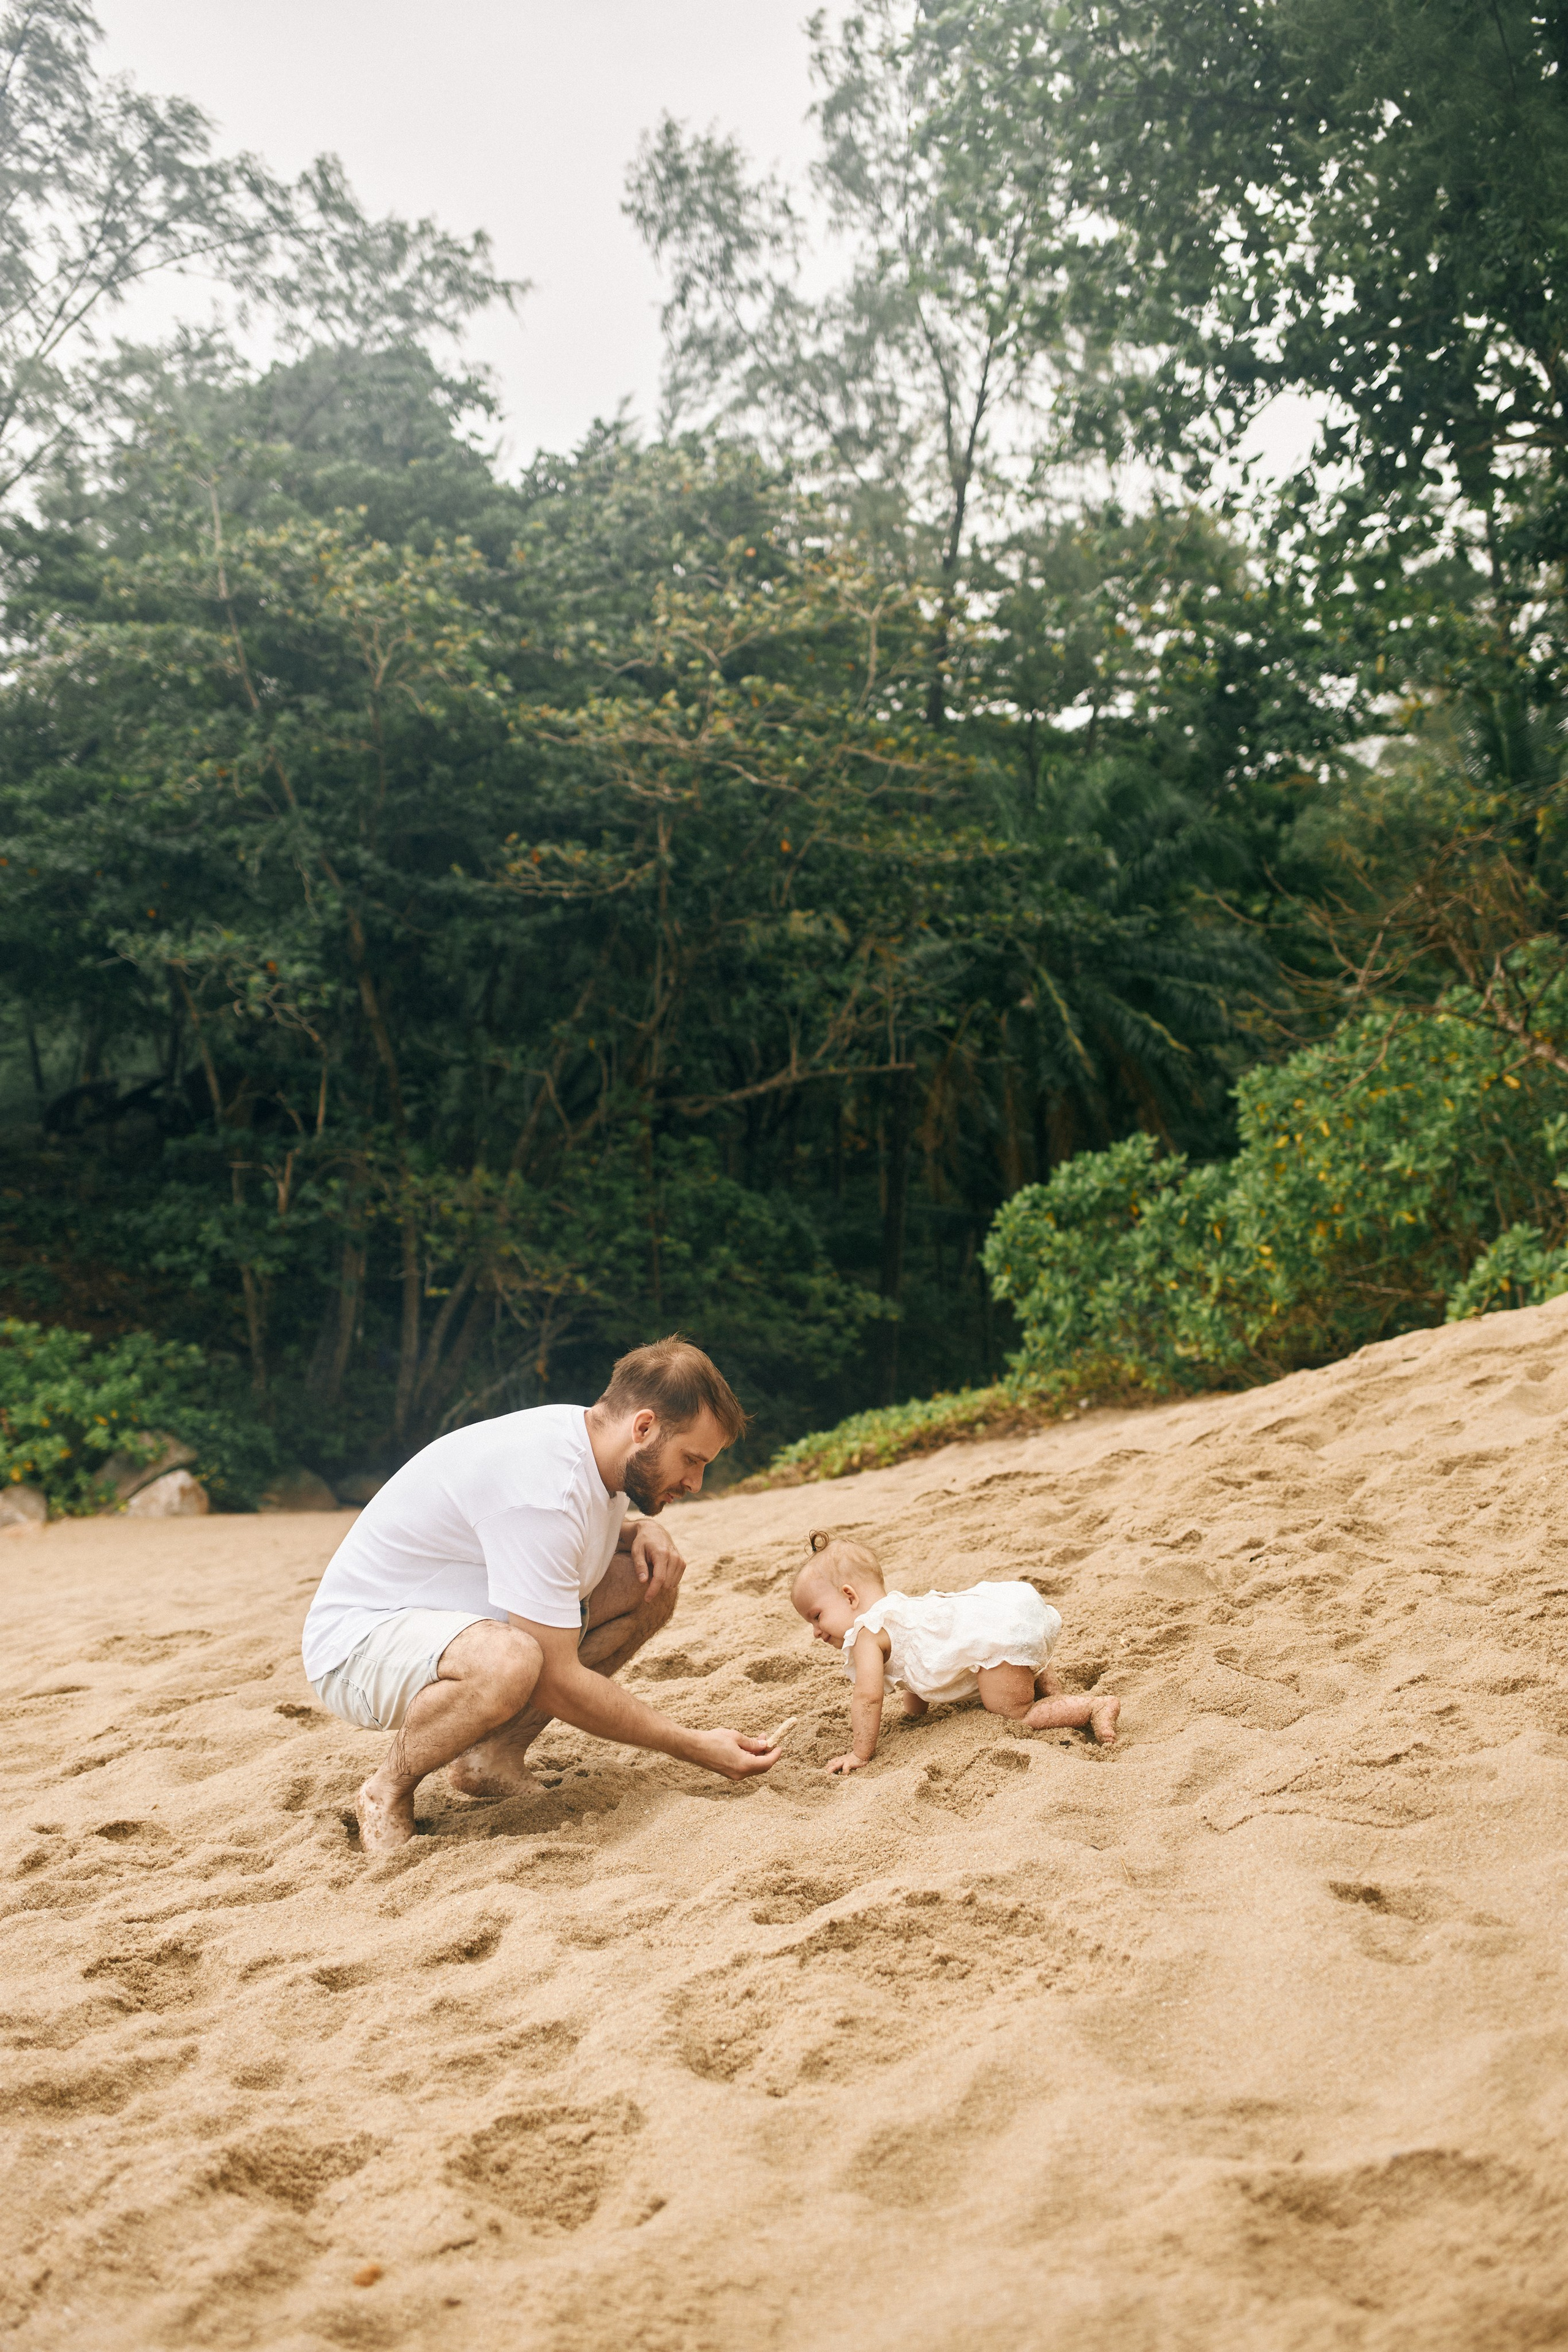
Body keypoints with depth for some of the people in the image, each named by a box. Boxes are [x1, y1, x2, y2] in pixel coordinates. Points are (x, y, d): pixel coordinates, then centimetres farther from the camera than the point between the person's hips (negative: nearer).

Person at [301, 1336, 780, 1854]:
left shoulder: (587, 1435, -3)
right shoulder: (543, 1485, -31)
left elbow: (583, 1540, 21)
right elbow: (557, 1683, -28)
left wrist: (644, 1531, -3)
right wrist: (696, 1747, -21)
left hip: (462, 1616, 10)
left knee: (650, 1583, -3)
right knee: (508, 1660, -41)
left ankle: (495, 1753, 3)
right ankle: (387, 1795, -11)